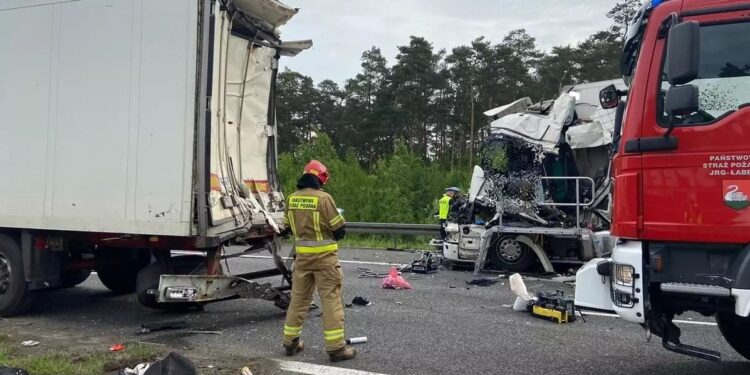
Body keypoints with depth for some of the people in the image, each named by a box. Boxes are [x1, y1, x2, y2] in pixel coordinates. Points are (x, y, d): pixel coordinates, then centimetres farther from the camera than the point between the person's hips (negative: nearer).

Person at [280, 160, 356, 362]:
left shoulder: (292, 198, 2)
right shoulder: (323, 197, -15)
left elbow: (288, 227, 11)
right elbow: (339, 229, -11)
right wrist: (330, 233, 11)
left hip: (302, 254, 5)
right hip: (324, 255, -5)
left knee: (298, 298, 16)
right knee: (331, 299, -1)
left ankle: (291, 341, 24)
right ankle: (336, 347, 1)